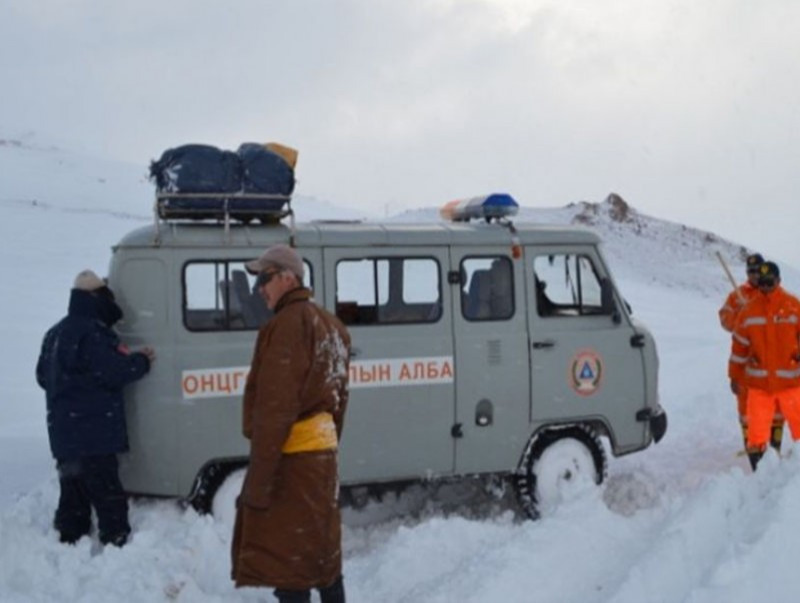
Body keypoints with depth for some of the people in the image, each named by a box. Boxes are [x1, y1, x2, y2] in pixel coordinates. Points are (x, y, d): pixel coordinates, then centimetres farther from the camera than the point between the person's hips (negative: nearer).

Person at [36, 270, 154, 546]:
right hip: (93, 434, -9)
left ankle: (69, 543, 17)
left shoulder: (55, 334, 16)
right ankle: (117, 542, -8)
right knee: (109, 497, -7)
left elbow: (42, 376, 22)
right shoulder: (91, 333, -15)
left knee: (73, 495, 14)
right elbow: (114, 371, -20)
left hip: (63, 433, 9)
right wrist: (141, 361, -4)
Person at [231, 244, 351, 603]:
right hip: (322, 451, 10)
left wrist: (257, 480, -20)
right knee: (323, 553, 19)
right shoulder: (330, 325, 15)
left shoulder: (288, 325, -15)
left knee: (288, 561, -5)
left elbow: (274, 409, -20)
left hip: (291, 456, -10)